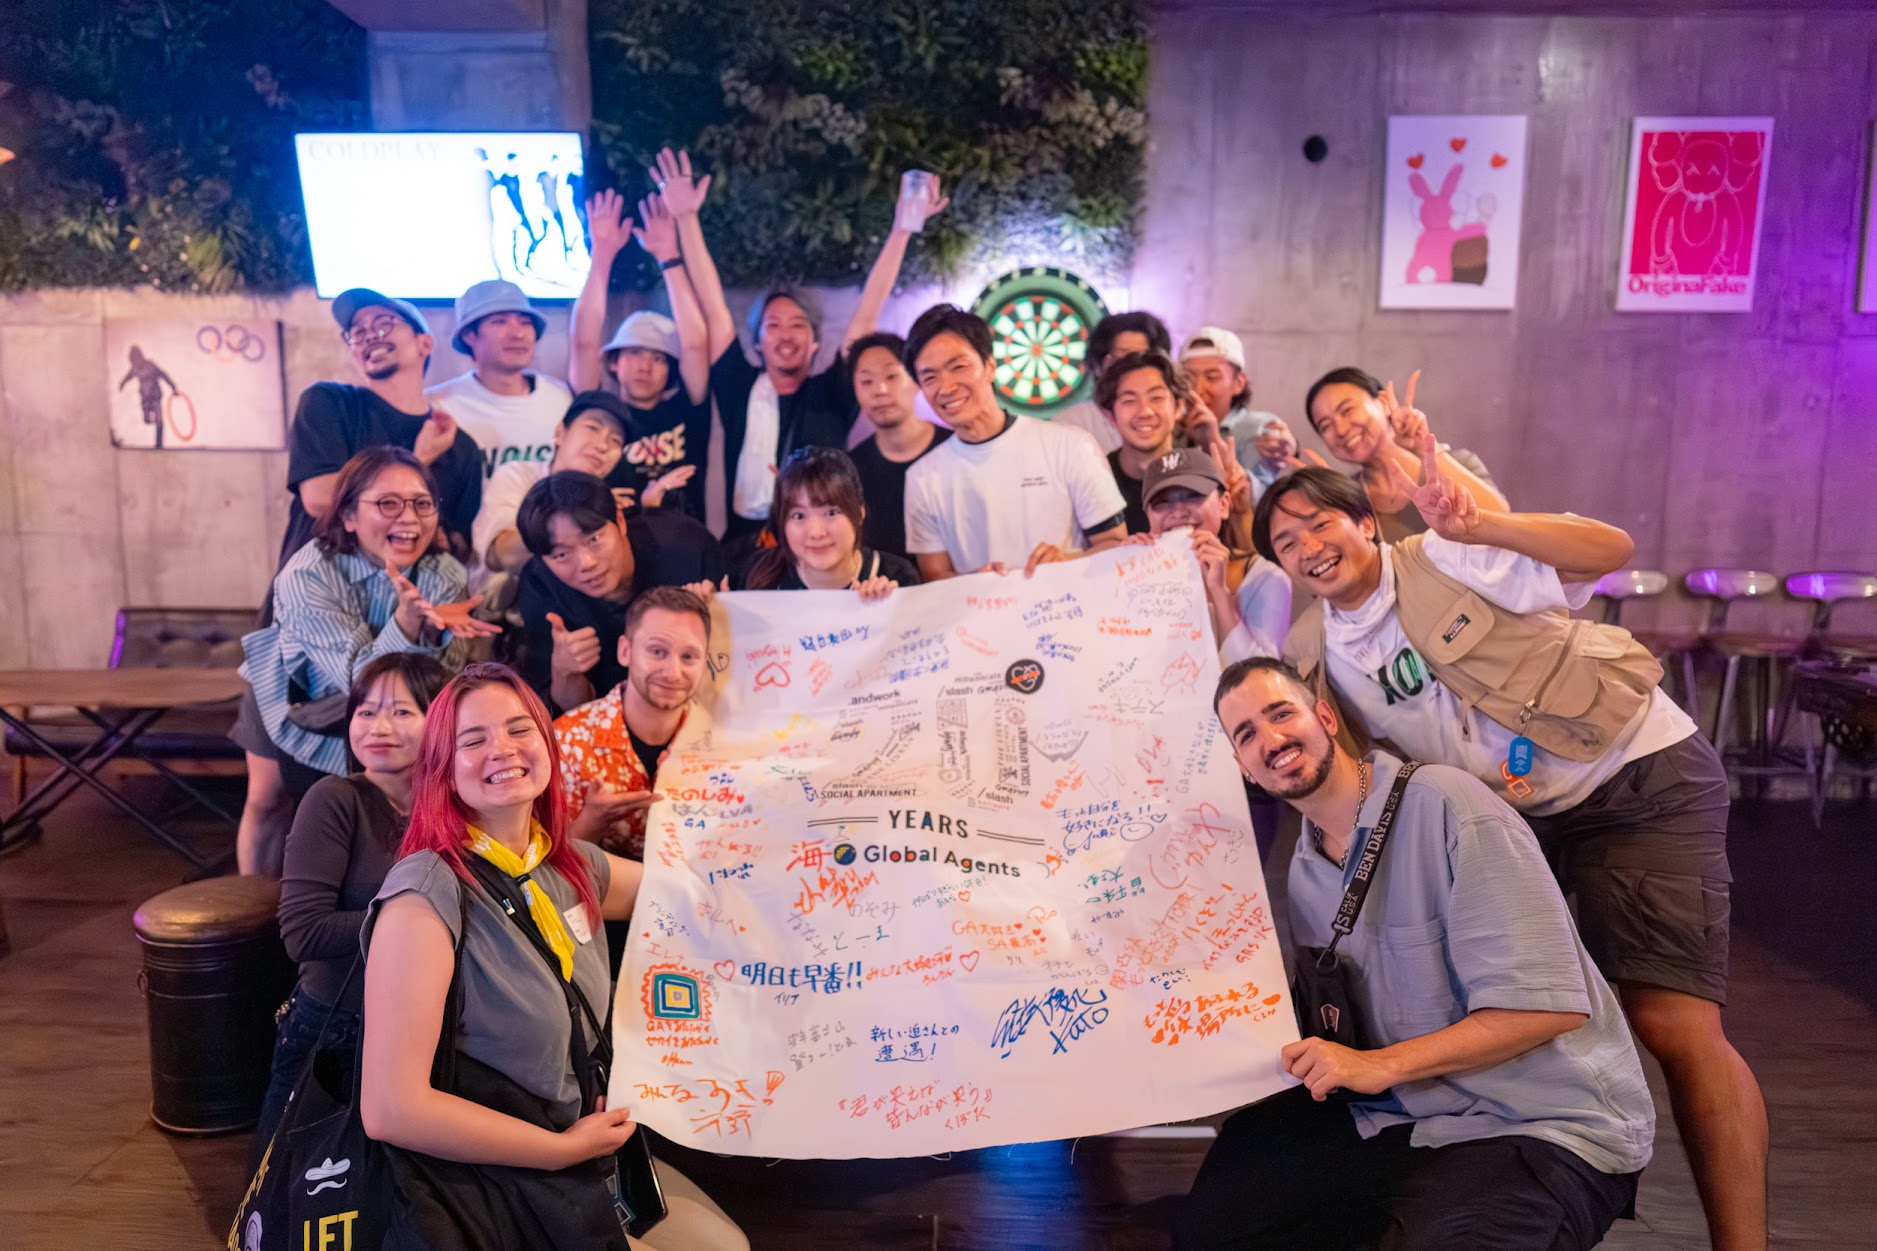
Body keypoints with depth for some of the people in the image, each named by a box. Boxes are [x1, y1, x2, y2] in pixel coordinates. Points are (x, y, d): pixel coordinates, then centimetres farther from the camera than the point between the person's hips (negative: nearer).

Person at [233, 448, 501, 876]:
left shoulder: (444, 575, -25)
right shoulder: (308, 574, -33)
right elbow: (358, 679, -37)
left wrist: (431, 630, -50)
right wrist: (408, 619, -55)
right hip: (295, 699, -1)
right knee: (266, 803, 10)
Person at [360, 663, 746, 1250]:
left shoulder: (572, 866, -2)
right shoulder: (426, 893, -23)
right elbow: (391, 1109, -25)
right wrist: (564, 1148, -17)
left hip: (587, 1149, 6)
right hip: (482, 1185, -6)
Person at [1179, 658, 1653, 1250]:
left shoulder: (1441, 805, -18)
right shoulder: (1304, 872, 6)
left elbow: (1548, 1005, -21)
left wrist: (1380, 1065, -20)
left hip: (1548, 1128, -6)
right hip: (1408, 1113, 7)